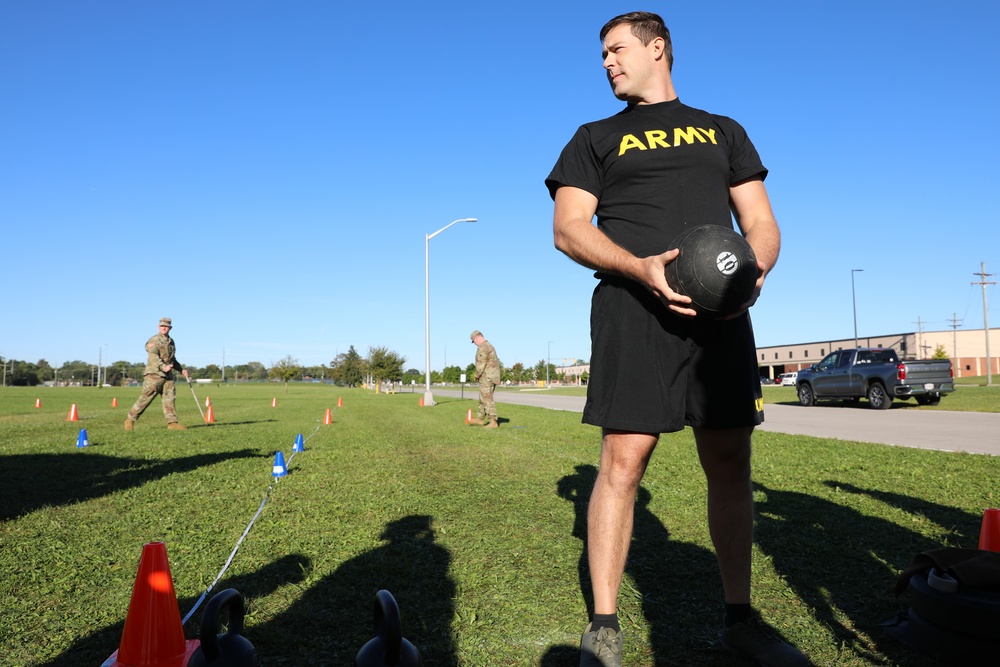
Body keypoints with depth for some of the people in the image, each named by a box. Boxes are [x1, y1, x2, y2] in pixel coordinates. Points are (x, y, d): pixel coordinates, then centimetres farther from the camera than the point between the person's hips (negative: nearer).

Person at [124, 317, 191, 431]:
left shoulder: (171, 341, 19)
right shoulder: (154, 340, -5)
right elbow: (153, 356, -18)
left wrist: (181, 369, 24)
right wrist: (163, 366, -30)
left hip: (168, 375, 7)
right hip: (154, 374, -7)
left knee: (169, 398, 2)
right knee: (146, 398, -7)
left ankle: (172, 423, 2)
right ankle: (130, 419, 3)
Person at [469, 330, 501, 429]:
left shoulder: (483, 347, -15)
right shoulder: (489, 346, 19)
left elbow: (481, 364, -20)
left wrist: (477, 376, -5)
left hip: (487, 377, -10)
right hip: (492, 376, 10)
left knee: (487, 399, -8)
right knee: (483, 398, 17)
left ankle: (493, 422, -8)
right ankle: (480, 419, 25)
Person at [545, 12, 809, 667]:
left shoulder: (724, 132, 23)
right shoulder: (596, 138, 17)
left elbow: (763, 224, 16)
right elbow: (569, 227, 2)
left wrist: (753, 269, -8)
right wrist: (640, 268, -15)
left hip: (722, 311, 3)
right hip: (633, 306, -2)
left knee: (730, 463, 3)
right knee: (623, 460, -10)